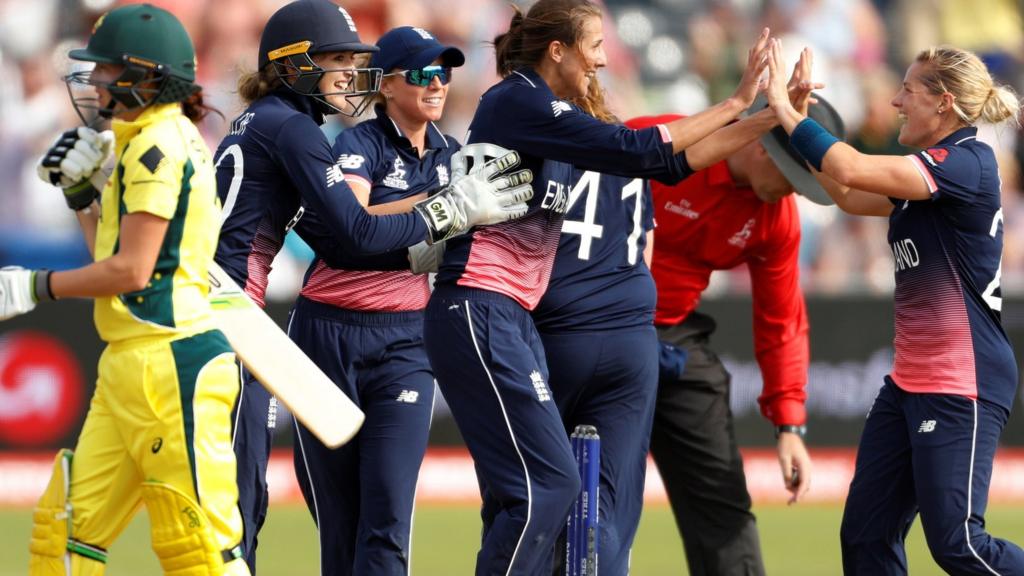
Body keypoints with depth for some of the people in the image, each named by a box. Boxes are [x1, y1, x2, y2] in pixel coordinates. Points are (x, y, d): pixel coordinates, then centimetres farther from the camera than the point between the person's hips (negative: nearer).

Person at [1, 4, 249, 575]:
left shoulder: (159, 143, -12)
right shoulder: (154, 141, 19)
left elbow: (131, 270, -17)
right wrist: (82, 191, 17)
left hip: (169, 362, -11)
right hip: (129, 365, 11)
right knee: (65, 527, 9)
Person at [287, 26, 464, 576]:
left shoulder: (450, 154, 12)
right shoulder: (360, 144, -5)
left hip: (405, 340, 3)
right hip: (331, 333, -3)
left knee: (389, 511, -10)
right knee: (336, 511, 3)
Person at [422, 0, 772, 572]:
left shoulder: (554, 114, 17)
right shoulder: (517, 102, -11)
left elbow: (668, 162, 17)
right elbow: (634, 150, -16)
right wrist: (735, 105, -10)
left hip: (513, 320, 10)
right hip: (480, 315, -10)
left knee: (522, 493, 7)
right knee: (549, 482, -14)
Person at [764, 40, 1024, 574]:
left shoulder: (966, 162, -16)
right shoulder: (930, 170, 13)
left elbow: (852, 171, -25)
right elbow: (849, 195, 24)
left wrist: (786, 109, -15)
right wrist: (796, 119, 14)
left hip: (962, 388, -10)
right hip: (909, 383, 10)